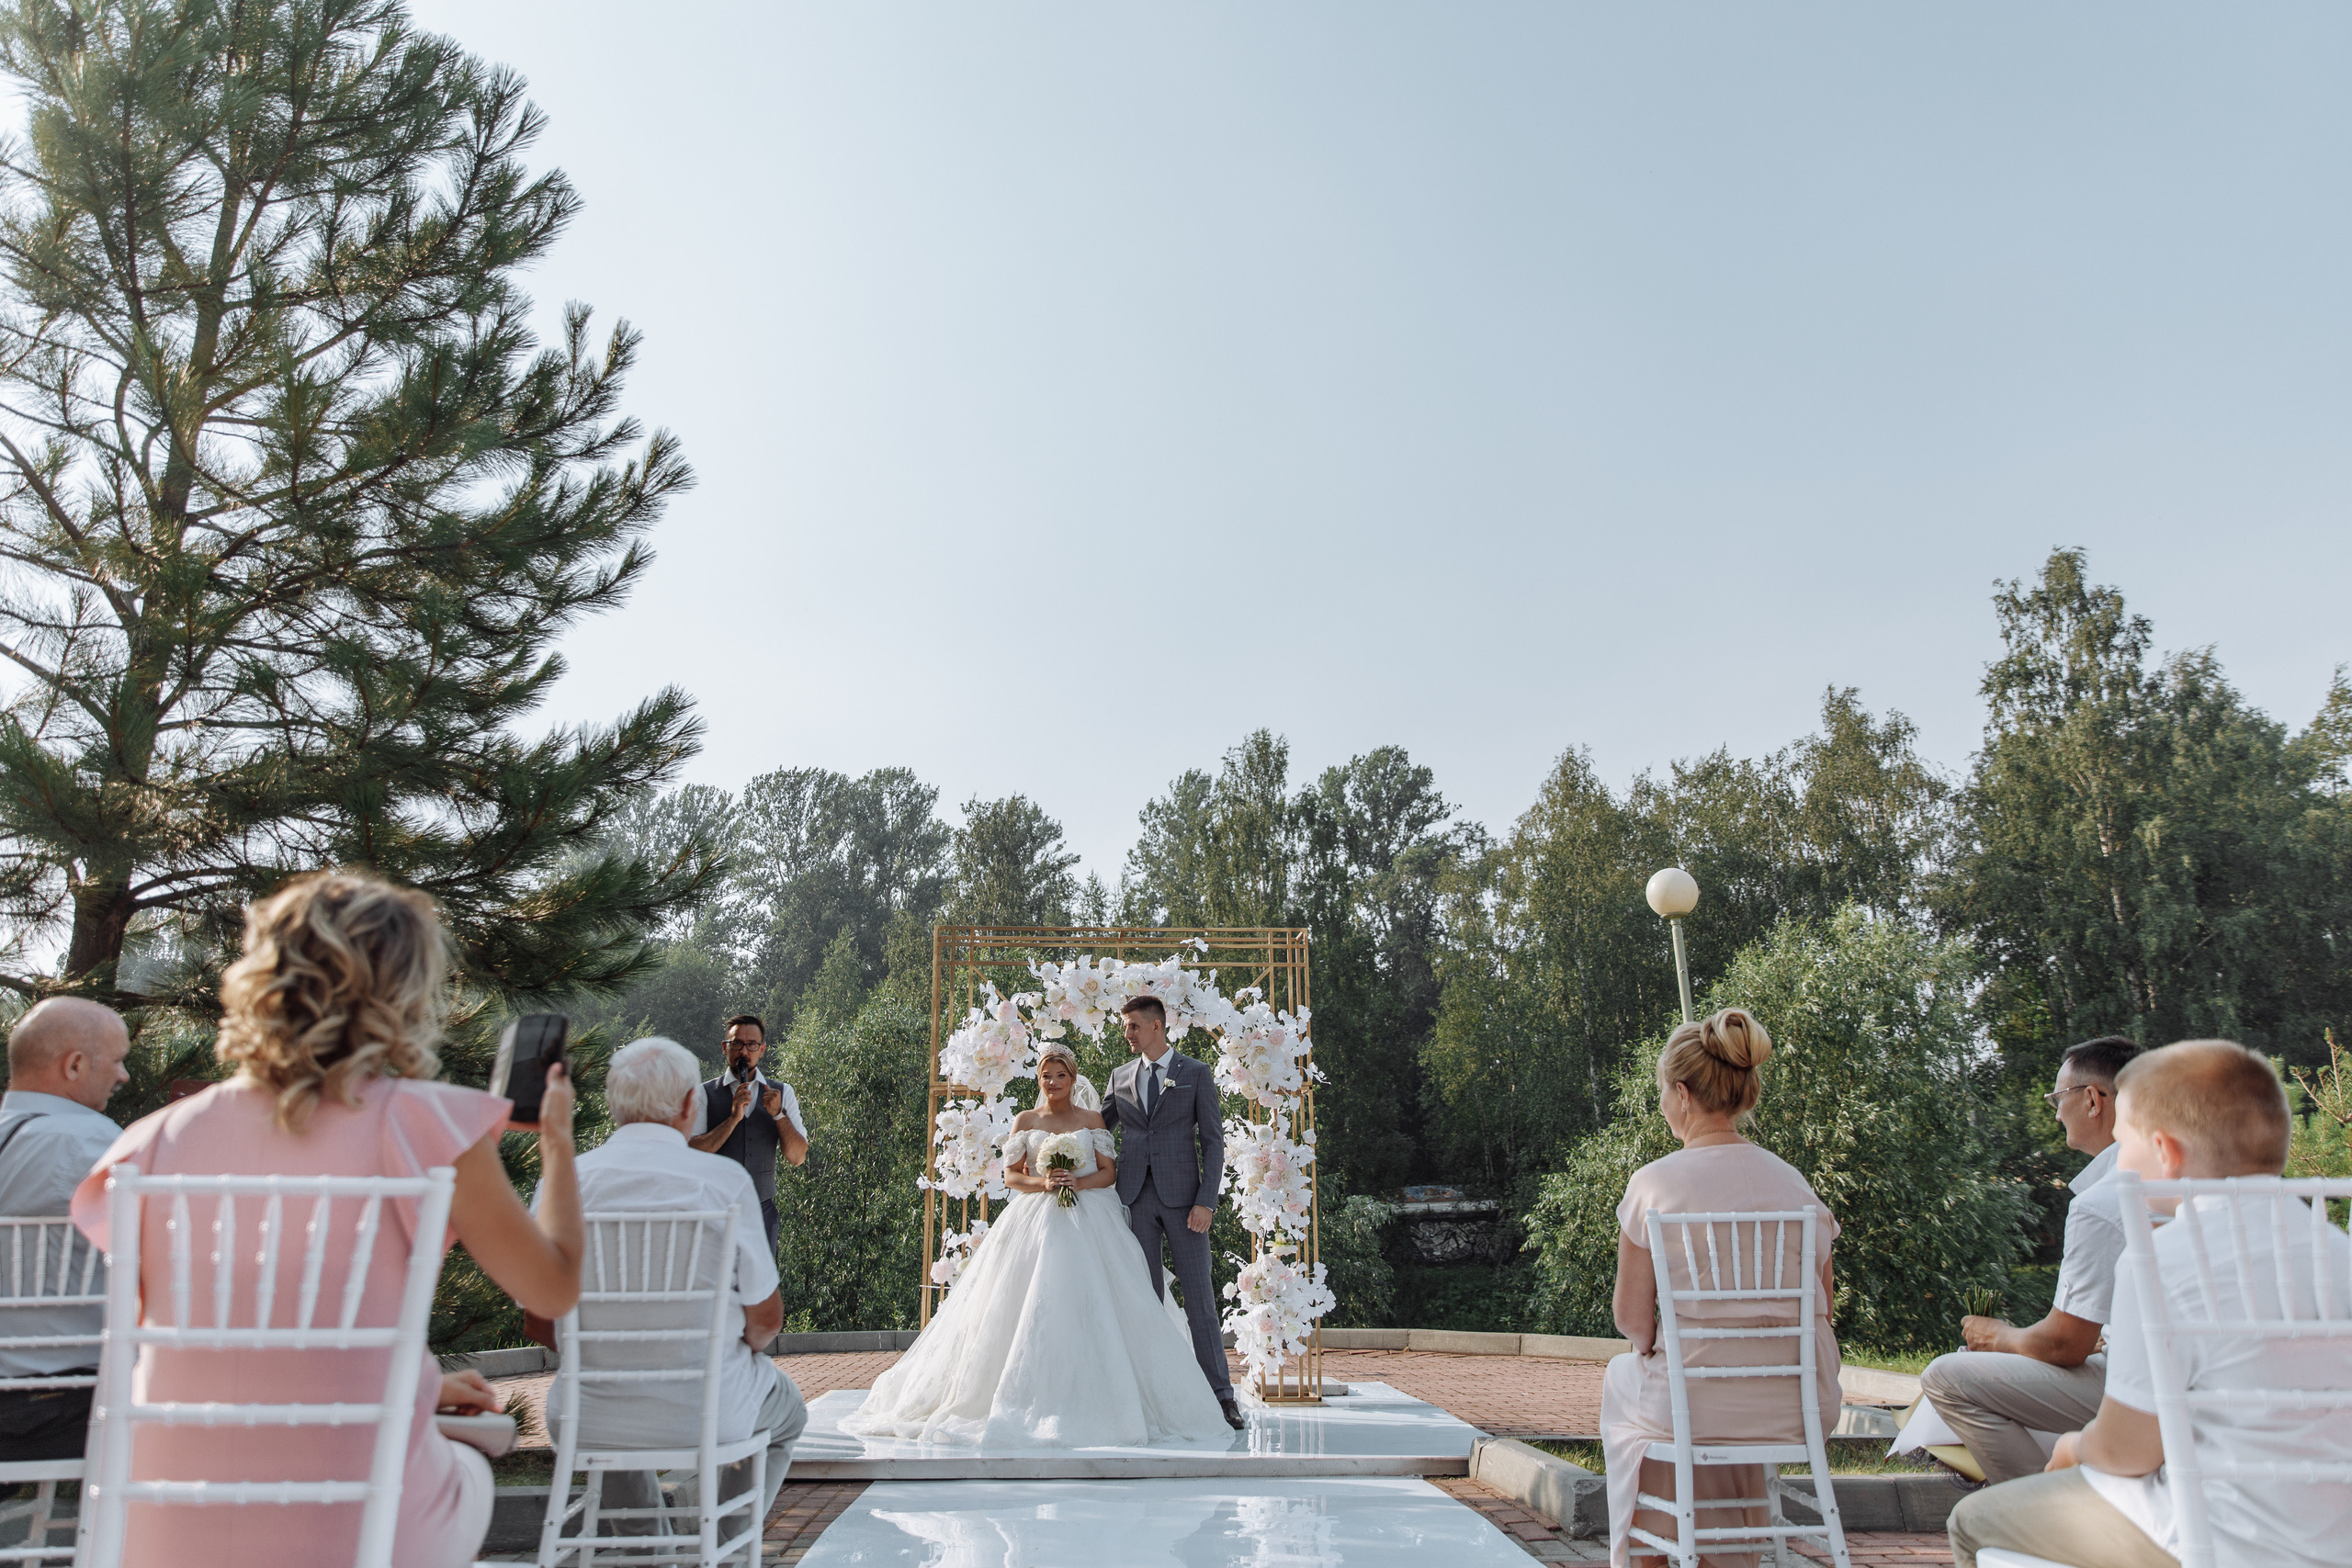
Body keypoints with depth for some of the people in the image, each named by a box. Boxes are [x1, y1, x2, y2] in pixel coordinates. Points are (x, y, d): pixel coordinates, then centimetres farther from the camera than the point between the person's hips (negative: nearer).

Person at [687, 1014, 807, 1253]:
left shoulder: (782, 1093, 7)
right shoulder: (705, 1094, 0)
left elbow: (798, 1157, 2)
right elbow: (692, 1153, -10)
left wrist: (778, 1114, -11)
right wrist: (733, 1117, -18)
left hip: (762, 1209, 2)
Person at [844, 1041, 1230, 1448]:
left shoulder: (1093, 1119, 8)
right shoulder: (1025, 1121, 10)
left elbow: (1109, 1172, 5)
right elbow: (1011, 1176, 7)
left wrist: (1078, 1182, -12)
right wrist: (1043, 1183, -11)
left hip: (1088, 1223, -1)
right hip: (1035, 1222, 1)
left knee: (1088, 1312, -7)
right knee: (1032, 1310, -7)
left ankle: (1088, 1401, 1)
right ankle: (1038, 1399, -1)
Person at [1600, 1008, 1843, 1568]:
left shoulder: (1653, 1183, -11)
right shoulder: (1797, 1185, 1)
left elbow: (1632, 1319, -6)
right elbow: (1821, 1311, 8)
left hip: (1697, 1403, -4)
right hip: (1799, 1405, 4)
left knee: (1622, 1380, 29)